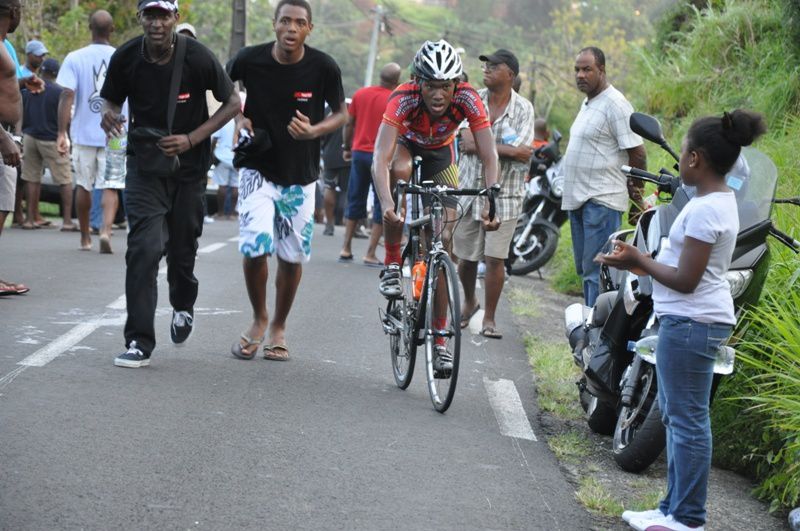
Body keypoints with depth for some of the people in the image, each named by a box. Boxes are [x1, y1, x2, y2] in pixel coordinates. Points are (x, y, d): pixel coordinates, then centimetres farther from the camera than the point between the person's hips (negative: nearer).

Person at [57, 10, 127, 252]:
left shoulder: (75, 58, -3)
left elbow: (67, 96, -10)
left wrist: (62, 133, -9)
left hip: (83, 133, 0)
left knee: (83, 185, 14)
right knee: (111, 187, 1)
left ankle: (85, 237, 23)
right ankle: (106, 230, -20)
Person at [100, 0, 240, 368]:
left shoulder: (197, 58, -15)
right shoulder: (126, 58, -10)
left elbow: (233, 103, -5)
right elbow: (111, 99, 7)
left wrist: (191, 139, -16)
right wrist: (109, 115, -19)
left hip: (189, 165, 0)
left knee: (182, 247, 11)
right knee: (144, 247, -15)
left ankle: (183, 306, 45)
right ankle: (140, 343, -13)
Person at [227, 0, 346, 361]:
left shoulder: (323, 67, -13)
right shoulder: (250, 59, -12)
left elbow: (341, 113, 0)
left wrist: (313, 130, -19)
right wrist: (239, 117, -9)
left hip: (300, 176, 1)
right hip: (258, 170, -1)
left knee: (292, 257, 8)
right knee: (255, 247, -16)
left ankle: (278, 328, 30)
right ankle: (259, 320, 10)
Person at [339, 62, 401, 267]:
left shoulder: (360, 94, 4)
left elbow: (348, 123, 8)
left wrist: (346, 147, 20)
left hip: (359, 152, 5)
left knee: (355, 201, 16)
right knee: (381, 206, 2)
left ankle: (346, 248, 16)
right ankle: (370, 254, -2)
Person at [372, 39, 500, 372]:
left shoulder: (467, 99, -33)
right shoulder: (403, 99, -38)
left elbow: (489, 156, -35)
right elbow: (381, 157, -48)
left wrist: (491, 202, -51)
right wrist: (386, 203, -64)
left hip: (440, 154, 2)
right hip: (406, 144, -2)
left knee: (444, 239, -8)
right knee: (400, 171, -39)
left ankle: (439, 340, -1)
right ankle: (391, 266, -21)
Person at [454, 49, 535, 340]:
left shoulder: (523, 108, -4)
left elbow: (523, 154, -13)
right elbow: (467, 140, -11)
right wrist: (508, 149, -20)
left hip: (504, 193, -2)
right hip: (469, 188, 2)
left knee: (495, 258, -3)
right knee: (466, 256, 12)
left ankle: (489, 318, 9)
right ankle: (469, 301, 38)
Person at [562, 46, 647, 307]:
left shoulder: (615, 104, -14)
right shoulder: (588, 103, 17)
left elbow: (637, 153, -15)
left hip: (602, 202, -10)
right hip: (579, 198, 10)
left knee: (596, 271, -12)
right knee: (584, 269, 16)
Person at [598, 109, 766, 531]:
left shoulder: (704, 210, -19)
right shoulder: (722, 200, 12)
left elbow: (686, 280, -20)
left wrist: (638, 261, -10)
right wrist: (644, 262, 11)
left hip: (690, 323, -11)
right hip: (693, 320, 11)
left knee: (687, 419, -4)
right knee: (676, 416, 18)